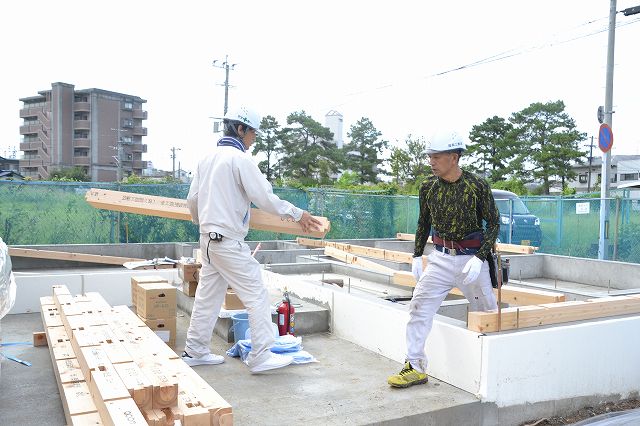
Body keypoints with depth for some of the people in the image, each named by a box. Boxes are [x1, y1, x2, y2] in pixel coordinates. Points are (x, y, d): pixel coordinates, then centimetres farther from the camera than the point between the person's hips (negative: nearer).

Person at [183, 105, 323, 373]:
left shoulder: (207, 158, 11)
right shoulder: (239, 159, -13)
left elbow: (192, 198, 16)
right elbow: (265, 197, -17)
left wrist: (201, 221, 35)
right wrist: (298, 214, -7)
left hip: (208, 238, 9)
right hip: (229, 241, -9)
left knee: (207, 295, 16)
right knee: (257, 296, -3)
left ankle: (195, 351, 24)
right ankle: (261, 356, 0)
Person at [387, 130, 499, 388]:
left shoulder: (478, 187, -11)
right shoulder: (428, 187, 0)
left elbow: (494, 223, -5)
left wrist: (479, 258, -16)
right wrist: (417, 255, 9)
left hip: (471, 257, -3)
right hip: (440, 257, 3)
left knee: (486, 313, 9)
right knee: (419, 306, -8)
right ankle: (415, 367, 0)